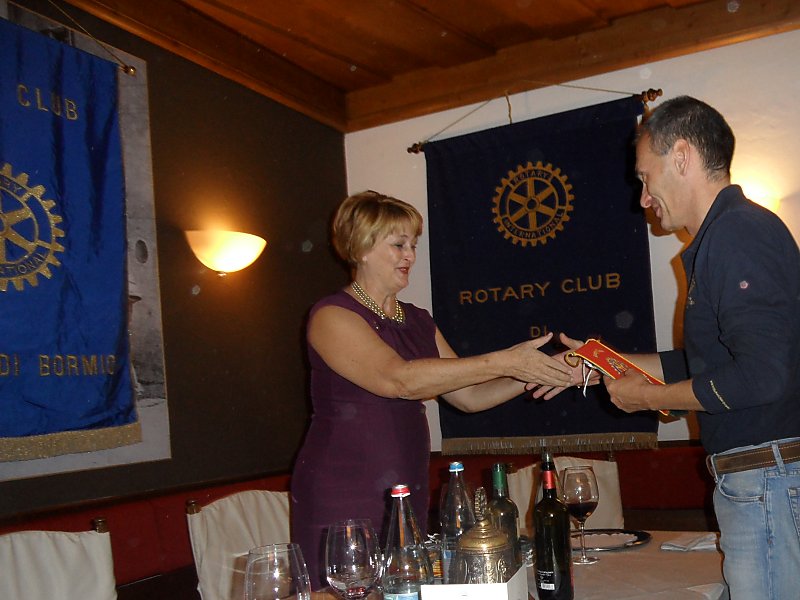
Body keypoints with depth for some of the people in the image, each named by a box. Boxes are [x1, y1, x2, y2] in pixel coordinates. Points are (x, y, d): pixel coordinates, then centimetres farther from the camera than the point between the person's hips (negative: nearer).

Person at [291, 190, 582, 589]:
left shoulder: (417, 322, 14)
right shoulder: (332, 316, -10)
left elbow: (469, 396, 11)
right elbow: (400, 379, -25)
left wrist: (533, 373, -5)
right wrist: (503, 362, -25)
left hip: (406, 494, 7)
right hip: (341, 499, -7)